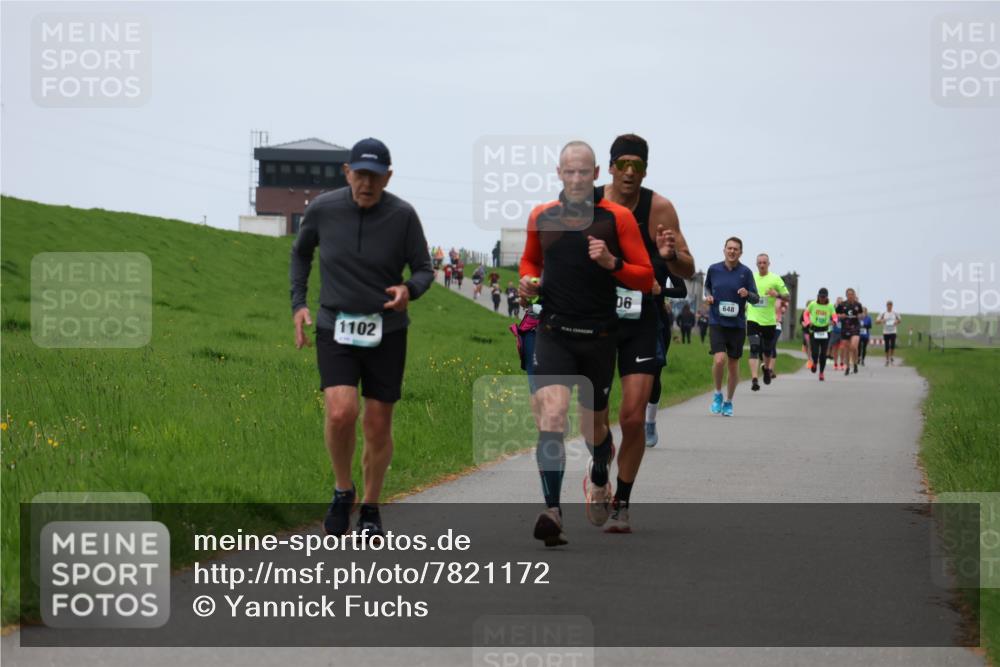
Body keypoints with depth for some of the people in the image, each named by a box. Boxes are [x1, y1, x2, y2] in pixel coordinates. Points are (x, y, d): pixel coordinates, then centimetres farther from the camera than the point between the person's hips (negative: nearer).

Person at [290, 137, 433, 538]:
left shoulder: (403, 216, -8)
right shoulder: (322, 209, -5)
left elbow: (424, 270, 0)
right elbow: (300, 252, 14)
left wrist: (409, 290, -23)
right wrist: (298, 303, 5)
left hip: (386, 332, 1)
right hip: (334, 328, 0)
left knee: (378, 426, 5)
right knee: (341, 412, -20)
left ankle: (370, 508, 25)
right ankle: (342, 491, 5)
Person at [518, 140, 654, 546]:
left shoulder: (617, 218, -2)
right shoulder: (541, 217, 5)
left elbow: (646, 277, -1)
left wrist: (613, 263, -18)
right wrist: (528, 282, 3)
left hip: (599, 336, 0)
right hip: (553, 333, 0)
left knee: (594, 424, 13)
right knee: (552, 411, -20)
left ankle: (599, 478, 47)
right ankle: (552, 511, -25)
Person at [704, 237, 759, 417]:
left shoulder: (746, 272, -2)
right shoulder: (713, 269, 2)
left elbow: (756, 299, 1)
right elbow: (707, 286, 21)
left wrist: (747, 294, -20)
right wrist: (708, 296, 0)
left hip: (737, 324, 1)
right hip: (717, 322, -1)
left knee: (733, 364, 8)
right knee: (719, 359, -18)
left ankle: (728, 402, 24)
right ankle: (718, 394, 6)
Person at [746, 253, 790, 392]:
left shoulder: (775, 279, 0)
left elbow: (787, 296, 1)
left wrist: (777, 295, -18)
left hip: (769, 321, 0)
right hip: (753, 319, 0)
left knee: (767, 350, 13)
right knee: (754, 349, -14)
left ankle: (766, 368, 46)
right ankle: (754, 380, -20)